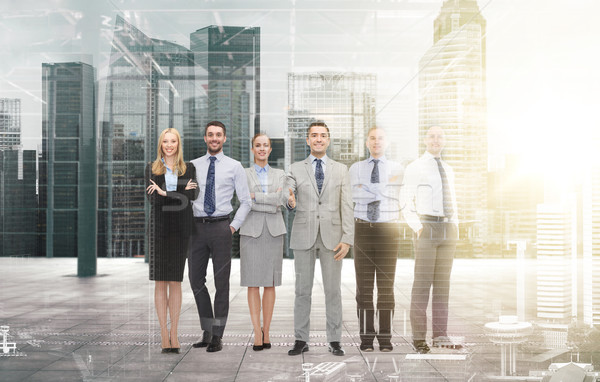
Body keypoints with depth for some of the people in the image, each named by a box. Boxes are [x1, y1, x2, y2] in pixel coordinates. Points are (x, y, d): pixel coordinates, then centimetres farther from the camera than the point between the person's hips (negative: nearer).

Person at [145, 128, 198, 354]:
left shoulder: (188, 169, 8)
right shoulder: (152, 169, 9)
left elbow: (191, 196, -6)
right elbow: (152, 198, -4)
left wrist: (165, 193, -13)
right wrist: (180, 193, -11)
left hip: (181, 227, 0)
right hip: (159, 226, 0)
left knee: (175, 281, 2)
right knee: (160, 282, 1)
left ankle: (174, 333, 8)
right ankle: (164, 332, 8)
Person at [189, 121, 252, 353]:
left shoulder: (234, 167, 4)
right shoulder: (193, 166, 10)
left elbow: (246, 201, 4)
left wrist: (234, 226, -3)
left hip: (221, 227, -3)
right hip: (197, 227, 3)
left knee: (221, 282, 1)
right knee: (196, 279, 6)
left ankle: (217, 336, 11)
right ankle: (206, 332, 20)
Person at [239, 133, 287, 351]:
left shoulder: (279, 175, 13)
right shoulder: (244, 174, 7)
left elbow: (280, 200, -4)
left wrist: (256, 196, -9)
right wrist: (271, 202, -11)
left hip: (274, 230, 2)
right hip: (251, 230, -2)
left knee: (270, 283, 3)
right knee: (253, 283, -4)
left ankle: (266, 332, 9)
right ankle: (257, 333, -2)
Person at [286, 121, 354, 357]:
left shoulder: (341, 170, 10)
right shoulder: (296, 169, 9)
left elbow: (346, 207, 5)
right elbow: (288, 198, -2)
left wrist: (347, 239, -4)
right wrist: (290, 202, -27)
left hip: (331, 237, 0)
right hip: (303, 236, 0)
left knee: (333, 291, 4)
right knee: (302, 290, 4)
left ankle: (334, 341, 12)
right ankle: (301, 340, 12)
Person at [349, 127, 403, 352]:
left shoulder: (396, 169, 4)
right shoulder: (356, 169, 7)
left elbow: (390, 198, -7)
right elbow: (356, 197, -6)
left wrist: (366, 189, -8)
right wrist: (380, 189, -9)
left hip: (388, 230, -1)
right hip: (363, 229, 1)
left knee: (386, 285, 2)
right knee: (364, 286, 2)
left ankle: (385, 337, 10)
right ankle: (366, 337, 10)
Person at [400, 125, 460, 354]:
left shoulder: (448, 170, 19)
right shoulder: (414, 168, -1)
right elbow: (405, 202, -5)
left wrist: (455, 229, 11)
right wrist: (418, 229, -15)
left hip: (448, 230, 6)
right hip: (427, 228, -6)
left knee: (443, 283, 6)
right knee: (422, 283, -6)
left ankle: (440, 336, 11)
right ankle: (419, 337, 0)